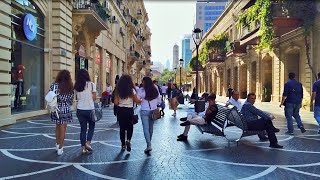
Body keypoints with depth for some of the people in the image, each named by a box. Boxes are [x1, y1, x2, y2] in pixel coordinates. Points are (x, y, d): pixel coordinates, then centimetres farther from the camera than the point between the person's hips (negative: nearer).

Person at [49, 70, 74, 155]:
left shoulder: (54, 85, -6)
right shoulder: (70, 87, -7)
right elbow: (71, 100, -5)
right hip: (66, 110, -1)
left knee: (58, 127, 21)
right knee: (63, 129, 7)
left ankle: (57, 144, 32)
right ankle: (60, 148, 12)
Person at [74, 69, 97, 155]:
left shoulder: (77, 86, 1)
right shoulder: (91, 84, -8)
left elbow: (77, 97, 0)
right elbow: (94, 98, -7)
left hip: (80, 109, 3)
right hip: (90, 109, -3)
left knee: (83, 128, 10)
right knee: (91, 126, 18)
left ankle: (83, 148, 12)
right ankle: (88, 143, 4)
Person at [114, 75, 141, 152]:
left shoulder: (118, 91, -1)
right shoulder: (132, 90, -8)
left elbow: (116, 102, -4)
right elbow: (137, 101, -4)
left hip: (120, 110, 2)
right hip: (129, 110, -2)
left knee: (122, 128, 12)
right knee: (130, 127, 14)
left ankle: (123, 144, 16)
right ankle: (128, 140, -9)